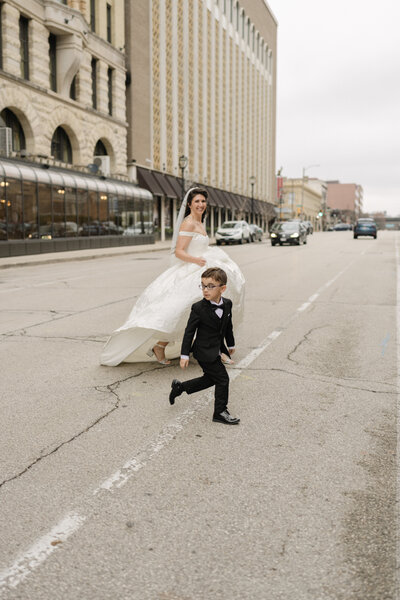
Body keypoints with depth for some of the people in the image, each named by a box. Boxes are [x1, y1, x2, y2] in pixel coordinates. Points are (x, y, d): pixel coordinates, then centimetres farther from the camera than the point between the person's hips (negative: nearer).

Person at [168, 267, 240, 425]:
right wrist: (184, 354, -13)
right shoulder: (198, 308, -19)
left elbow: (228, 326, 14)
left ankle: (179, 386, 34)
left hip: (215, 351, 7)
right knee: (222, 379, -4)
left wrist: (231, 344, 23)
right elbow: (189, 331, -13)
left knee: (210, 379, 18)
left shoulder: (227, 304, -2)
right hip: (205, 351, -7)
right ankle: (220, 412, 13)